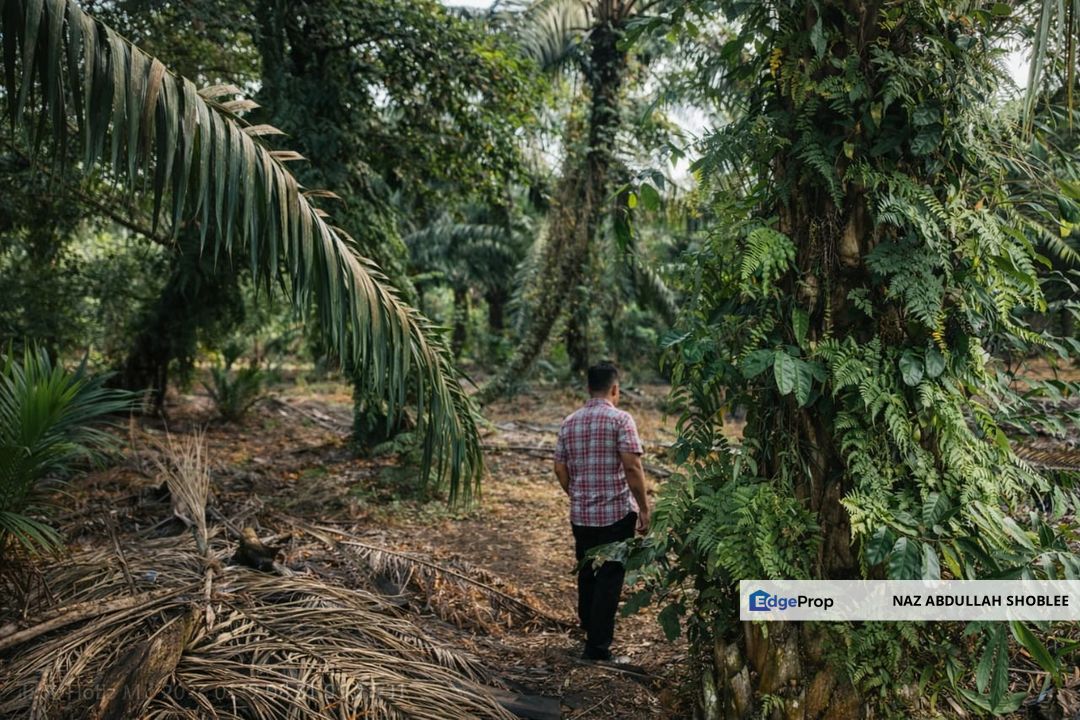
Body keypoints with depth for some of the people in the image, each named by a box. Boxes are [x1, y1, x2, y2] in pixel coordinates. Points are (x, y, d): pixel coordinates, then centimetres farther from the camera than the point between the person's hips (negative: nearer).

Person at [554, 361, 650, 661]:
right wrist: (644, 509, -8)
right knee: (610, 577, 3)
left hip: (581, 514, 5)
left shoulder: (569, 423, 6)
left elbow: (560, 470, 9)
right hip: (617, 513, -5)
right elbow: (632, 467, -16)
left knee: (586, 574, 19)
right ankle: (598, 644, 6)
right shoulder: (620, 419, -10)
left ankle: (589, 631, 35)